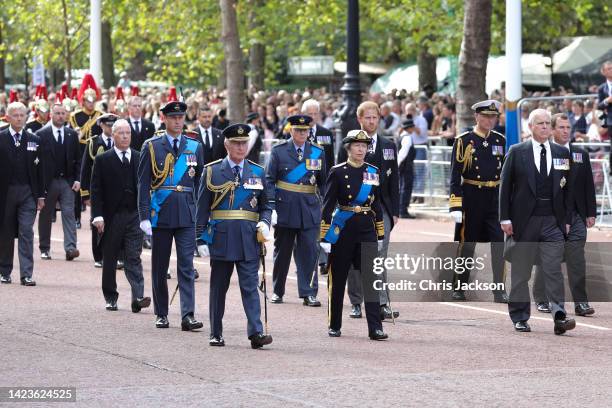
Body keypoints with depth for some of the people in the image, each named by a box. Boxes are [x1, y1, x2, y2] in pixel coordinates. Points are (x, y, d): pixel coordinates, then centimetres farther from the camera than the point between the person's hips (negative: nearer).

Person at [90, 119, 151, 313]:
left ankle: (138, 297, -15)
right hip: (111, 216, -1)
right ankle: (111, 298, 17)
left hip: (134, 215, 1)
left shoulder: (140, 158, 8)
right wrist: (98, 215, -10)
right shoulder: (102, 160, 1)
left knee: (133, 258, -6)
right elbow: (96, 190, -1)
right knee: (110, 259, 7)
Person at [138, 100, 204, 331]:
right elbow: (143, 184, -2)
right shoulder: (152, 147, 1)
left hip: (187, 216, 1)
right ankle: (161, 314, 17)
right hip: (160, 214, -1)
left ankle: (188, 316, -11)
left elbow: (200, 183, 13)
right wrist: (144, 216, -8)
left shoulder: (195, 147, 8)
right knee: (159, 268, 7)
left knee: (186, 266, -6)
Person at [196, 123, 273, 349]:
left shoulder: (257, 172, 10)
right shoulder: (212, 172, 4)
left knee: (250, 286, -7)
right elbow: (202, 209, 3)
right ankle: (216, 334, 15)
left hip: (249, 239, 1)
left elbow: (265, 206, 16)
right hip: (221, 238, -1)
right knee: (218, 287, 7)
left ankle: (256, 333, -14)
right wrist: (201, 239, -3)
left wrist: (264, 224, -5)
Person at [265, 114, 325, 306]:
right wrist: (271, 208, -10)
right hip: (285, 209, -1)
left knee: (309, 253, -4)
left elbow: (323, 182, 11)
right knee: (282, 252, 9)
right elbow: (269, 181, -1)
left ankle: (309, 293, 0)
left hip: (309, 210, 1)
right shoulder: (278, 151, 1)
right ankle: (278, 291, 20)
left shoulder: (317, 152, 7)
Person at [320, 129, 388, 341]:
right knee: (338, 279, 6)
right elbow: (328, 205, -5)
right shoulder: (338, 172, -4)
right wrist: (325, 237, -10)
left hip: (366, 230, 2)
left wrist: (380, 235, 15)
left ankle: (375, 327, -8)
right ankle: (334, 325, 19)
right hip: (343, 230, -2)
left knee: (371, 278, -6)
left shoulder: (373, 172, 8)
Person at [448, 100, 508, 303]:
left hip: (496, 198, 3)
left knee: (499, 243, -6)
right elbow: (455, 175, -7)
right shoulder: (464, 141, -4)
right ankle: (458, 288, 19)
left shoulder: (500, 141, 9)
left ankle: (499, 291, -4)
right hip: (471, 198, -3)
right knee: (467, 244, 6)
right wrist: (456, 207, -12)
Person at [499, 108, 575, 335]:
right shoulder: (517, 153, 1)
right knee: (521, 273, 6)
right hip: (524, 220, -1)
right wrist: (505, 218, -5)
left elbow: (566, 188, 11)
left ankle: (559, 317, -12)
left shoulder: (562, 153, 9)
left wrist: (566, 219, 7)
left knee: (554, 270, -8)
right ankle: (520, 318, 16)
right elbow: (505, 186, 1)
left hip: (553, 221, 1)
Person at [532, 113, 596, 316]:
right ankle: (542, 300, 17)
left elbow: (588, 185, 11)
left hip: (575, 216, 2)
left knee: (577, 260, -3)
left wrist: (591, 213, 6)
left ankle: (580, 302, -1)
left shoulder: (580, 154, 10)